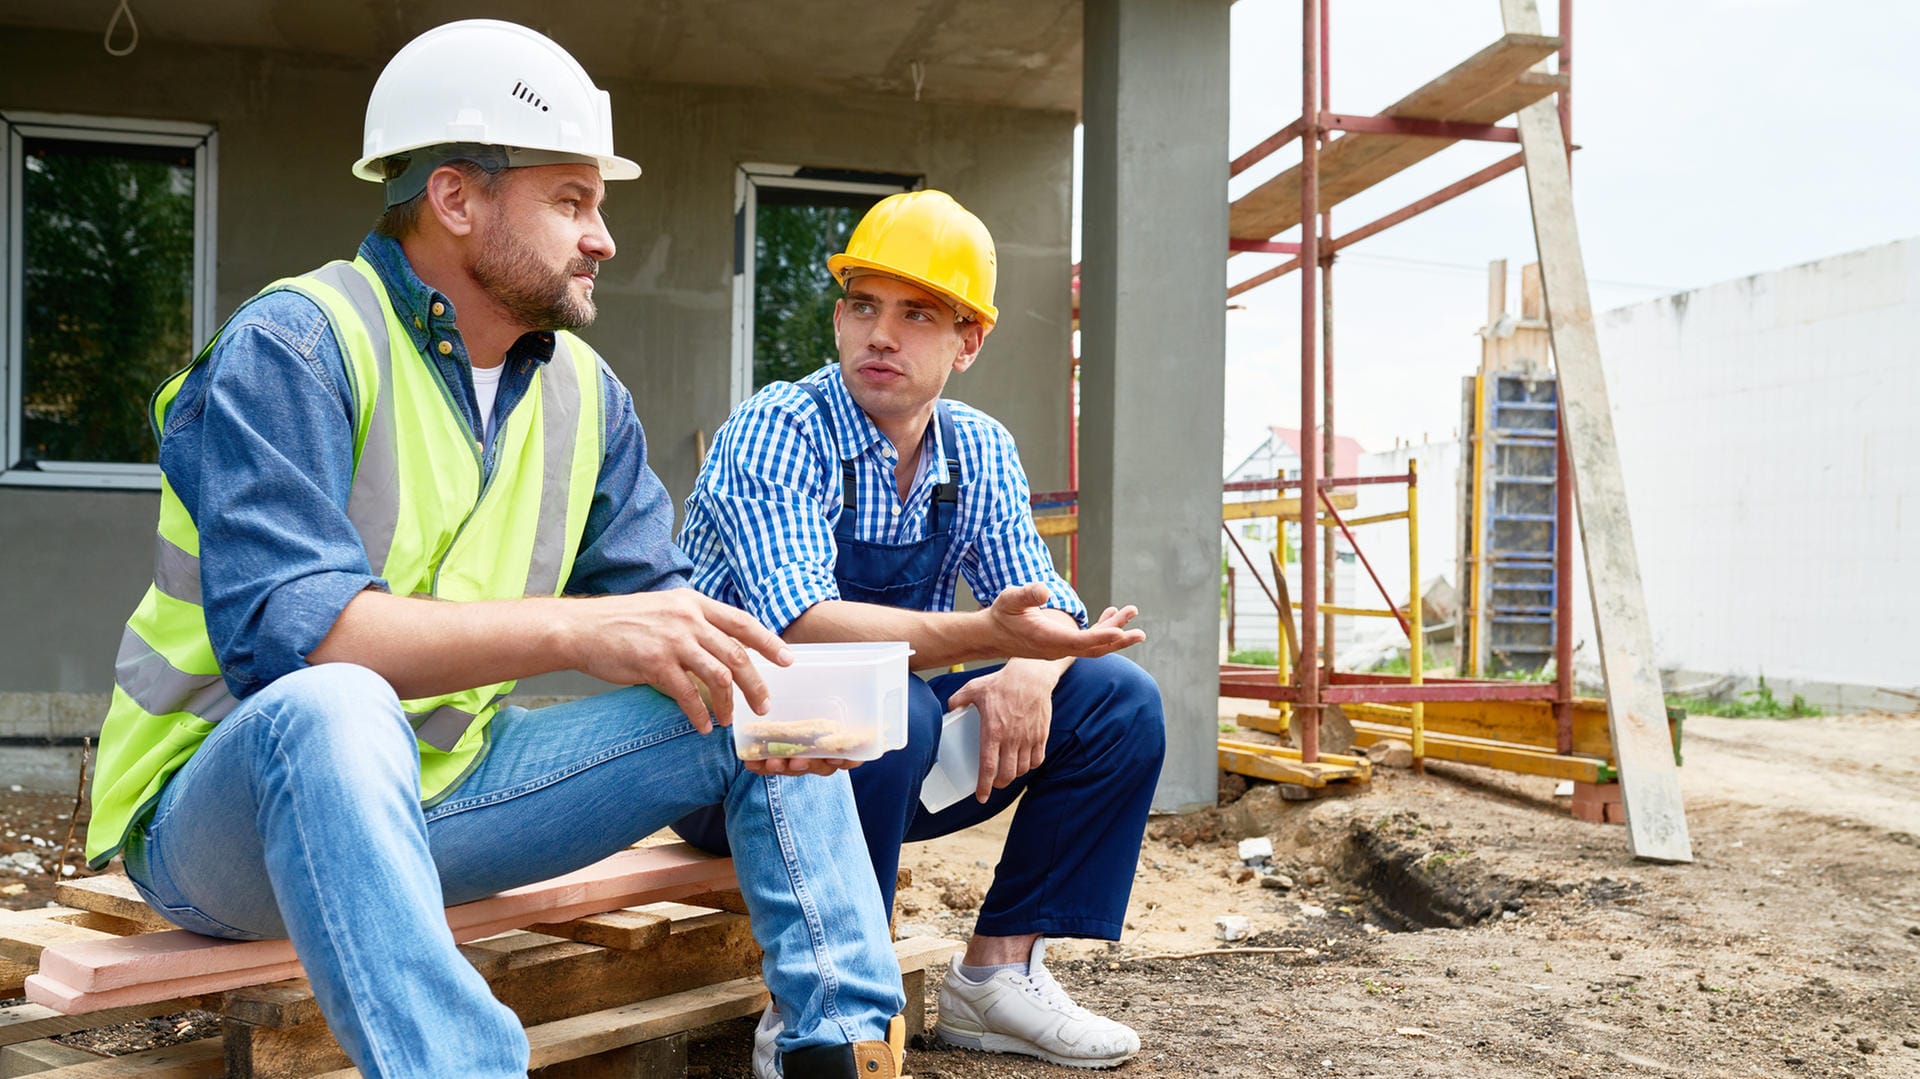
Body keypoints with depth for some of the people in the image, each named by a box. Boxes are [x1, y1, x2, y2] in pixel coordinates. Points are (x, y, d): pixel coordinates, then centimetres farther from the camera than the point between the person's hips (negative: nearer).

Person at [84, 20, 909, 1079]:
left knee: (753, 708, -3)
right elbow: (280, 629, -29)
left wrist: (761, 692, -21)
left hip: (438, 792, 7)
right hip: (216, 805, -6)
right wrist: (577, 630, -38)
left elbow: (651, 600, 1)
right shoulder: (292, 348, -17)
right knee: (333, 708, -41)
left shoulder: (582, 392, 5)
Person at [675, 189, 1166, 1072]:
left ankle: (997, 970, -2)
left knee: (1118, 700, -6)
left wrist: (1032, 669, -24)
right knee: (887, 715, -37)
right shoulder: (775, 434, -18)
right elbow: (800, 625, -32)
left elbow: (1044, 605, 0)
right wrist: (986, 635, -45)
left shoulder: (981, 452, 2)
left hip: (884, 752, 6)